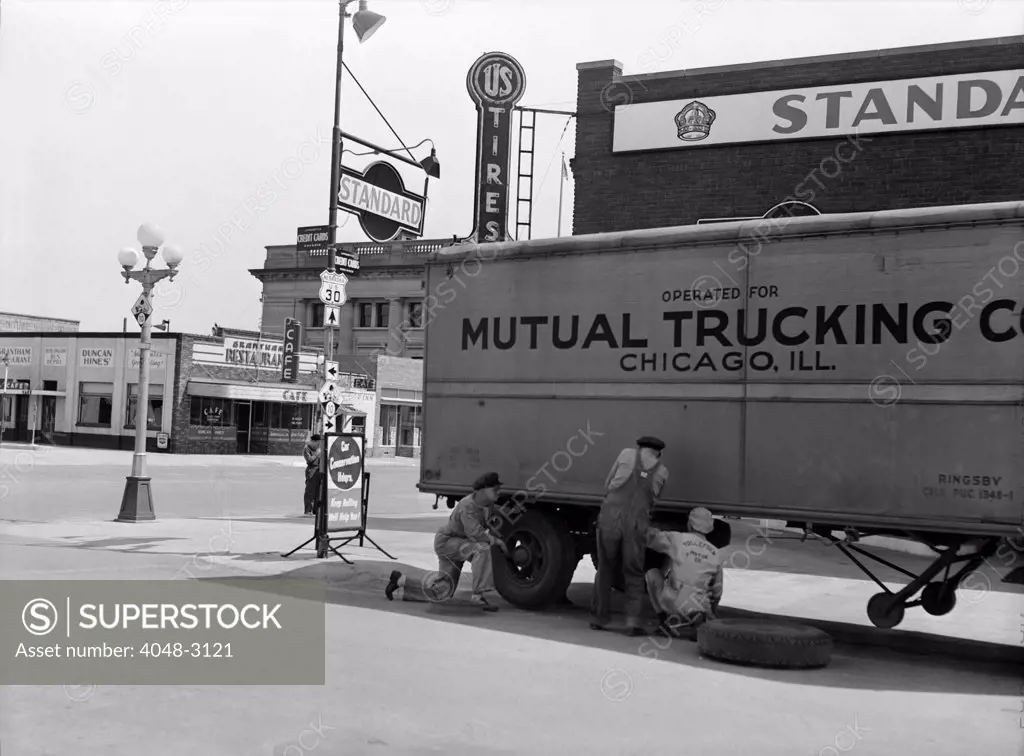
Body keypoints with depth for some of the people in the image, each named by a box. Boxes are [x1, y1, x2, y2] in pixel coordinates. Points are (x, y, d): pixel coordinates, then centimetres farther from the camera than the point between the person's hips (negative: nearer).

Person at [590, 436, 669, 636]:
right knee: (633, 575, 12)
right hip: (636, 525, 0)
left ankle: (598, 618, 19)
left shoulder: (627, 454, 12)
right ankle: (633, 621, 0)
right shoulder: (662, 472, 14)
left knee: (605, 569, 15)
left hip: (610, 519, 0)